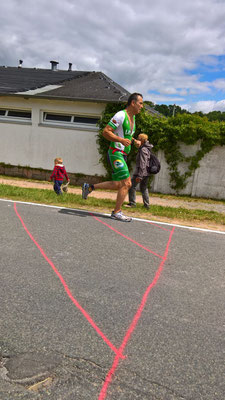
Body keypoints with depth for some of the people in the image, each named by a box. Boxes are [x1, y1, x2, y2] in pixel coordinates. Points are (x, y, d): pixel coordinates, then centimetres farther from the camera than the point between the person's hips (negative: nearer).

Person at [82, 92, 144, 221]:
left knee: (119, 184, 11)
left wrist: (134, 141, 13)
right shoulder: (121, 115, -13)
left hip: (123, 155, 10)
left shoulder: (133, 117, 17)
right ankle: (117, 212, 1)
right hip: (116, 153, -10)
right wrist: (121, 140, -27)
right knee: (126, 183, -10)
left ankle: (89, 187, 23)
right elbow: (106, 132, -17)